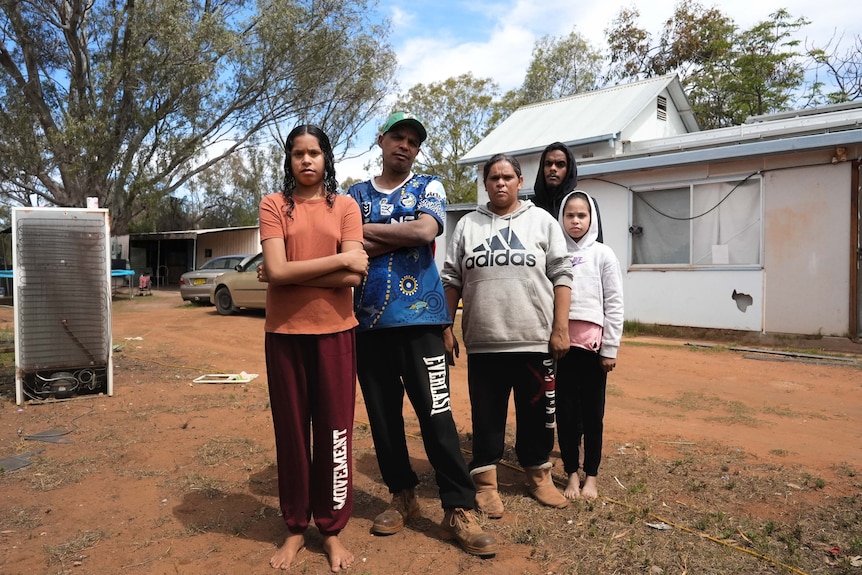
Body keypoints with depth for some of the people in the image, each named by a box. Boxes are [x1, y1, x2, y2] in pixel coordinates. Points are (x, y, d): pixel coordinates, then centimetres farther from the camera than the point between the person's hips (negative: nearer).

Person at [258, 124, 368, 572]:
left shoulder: (345, 206, 4)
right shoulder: (273, 205, 3)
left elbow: (353, 276, -9)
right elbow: (276, 271, -11)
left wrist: (291, 274, -11)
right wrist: (338, 258, -12)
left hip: (334, 332, 0)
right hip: (284, 333, 0)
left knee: (334, 431, 5)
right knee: (291, 431, 9)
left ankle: (332, 529, 22)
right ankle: (295, 528, 25)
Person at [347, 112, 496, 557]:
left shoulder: (428, 187, 9)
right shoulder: (356, 194, 13)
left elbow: (426, 231, -12)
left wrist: (370, 231, -5)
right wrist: (402, 235, -11)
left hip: (419, 316, -2)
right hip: (369, 318, 3)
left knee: (436, 413, -3)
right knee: (382, 413, 9)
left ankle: (458, 509, 6)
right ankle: (402, 495, 26)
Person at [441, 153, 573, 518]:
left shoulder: (542, 222, 5)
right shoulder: (467, 225, 9)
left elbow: (561, 276, 2)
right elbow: (451, 280, 8)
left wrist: (561, 328, -4)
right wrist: (446, 328, 4)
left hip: (534, 339, 0)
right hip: (483, 342, 1)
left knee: (536, 413, 11)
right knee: (486, 415, 9)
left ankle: (539, 474, 30)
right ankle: (486, 482, 22)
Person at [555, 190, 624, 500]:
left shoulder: (603, 255, 1)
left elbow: (614, 305, -1)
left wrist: (610, 349, -5)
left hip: (593, 344, -1)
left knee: (592, 412, 8)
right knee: (565, 411, 7)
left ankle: (591, 476, 21)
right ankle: (572, 474, 21)